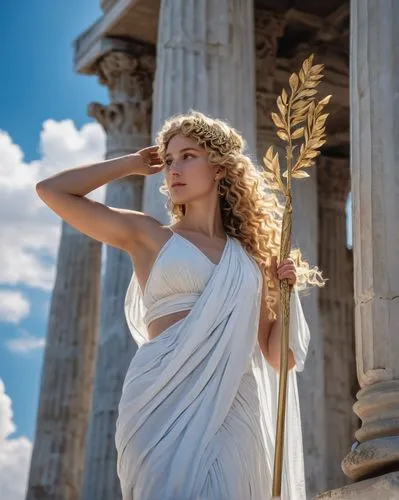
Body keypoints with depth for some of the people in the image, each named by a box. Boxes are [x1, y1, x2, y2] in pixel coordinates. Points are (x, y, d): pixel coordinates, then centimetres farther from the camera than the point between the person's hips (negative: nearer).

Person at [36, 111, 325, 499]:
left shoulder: (251, 256, 17)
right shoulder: (147, 235, 11)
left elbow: (278, 356, 17)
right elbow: (52, 190, 6)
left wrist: (289, 290, 1)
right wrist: (133, 164, 15)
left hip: (234, 407, 3)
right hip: (165, 401, -2)